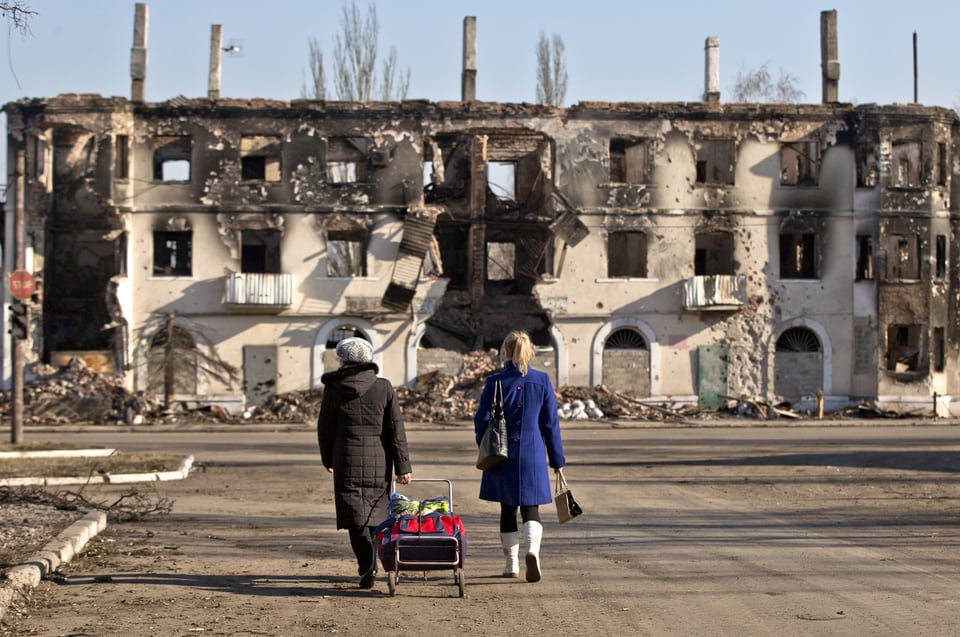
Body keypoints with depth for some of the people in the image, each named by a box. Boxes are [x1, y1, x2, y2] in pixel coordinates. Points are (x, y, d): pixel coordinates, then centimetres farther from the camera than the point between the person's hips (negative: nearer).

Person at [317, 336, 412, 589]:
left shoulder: (334, 388, 0)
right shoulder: (383, 387, 2)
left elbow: (325, 427, 7)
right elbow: (396, 429, 0)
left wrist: (328, 459, 21)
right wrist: (402, 466, 1)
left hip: (348, 459, -2)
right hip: (379, 462, 2)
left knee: (355, 515, -3)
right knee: (375, 512, 14)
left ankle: (367, 564, -22)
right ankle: (369, 565, 20)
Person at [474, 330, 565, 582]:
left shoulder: (495, 382, -5)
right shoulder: (542, 381, -1)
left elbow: (481, 420, -3)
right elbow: (551, 423, 2)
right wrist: (557, 460, 9)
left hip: (503, 457, 0)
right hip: (533, 456, 0)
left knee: (508, 510, 13)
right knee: (530, 509, 4)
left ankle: (512, 565, 19)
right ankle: (532, 550, -24)